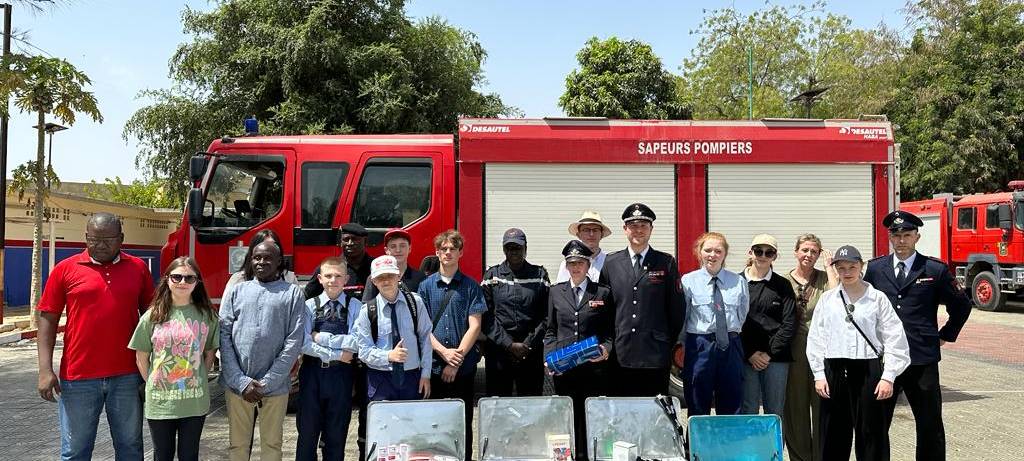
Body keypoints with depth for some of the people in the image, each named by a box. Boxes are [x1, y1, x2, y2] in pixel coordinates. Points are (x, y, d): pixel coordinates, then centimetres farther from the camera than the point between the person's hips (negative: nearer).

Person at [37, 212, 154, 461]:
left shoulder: (138, 268, 5)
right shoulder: (65, 269, 0)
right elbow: (48, 319, 1)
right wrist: (45, 369, -7)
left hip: (127, 377, 1)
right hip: (78, 377, -1)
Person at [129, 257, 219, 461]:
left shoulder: (207, 315, 0)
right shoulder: (152, 316, -2)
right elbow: (142, 357, 4)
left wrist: (196, 379, 2)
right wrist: (153, 384, 2)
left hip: (195, 402, 0)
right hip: (159, 402, 0)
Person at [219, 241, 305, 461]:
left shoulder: (293, 293, 1)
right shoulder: (236, 290, 8)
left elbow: (294, 341, -5)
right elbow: (224, 335, 1)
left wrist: (266, 383, -10)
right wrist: (241, 381, -9)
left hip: (275, 385, -1)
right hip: (237, 383, 2)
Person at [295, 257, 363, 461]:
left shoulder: (355, 307, -2)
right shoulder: (310, 306, -1)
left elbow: (356, 343, -13)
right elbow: (304, 344, -10)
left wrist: (322, 337, -13)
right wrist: (337, 355, -14)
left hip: (342, 375, 0)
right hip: (312, 373, 0)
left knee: (336, 434, 11)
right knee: (307, 431, 10)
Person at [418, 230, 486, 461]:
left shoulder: (471, 286, 3)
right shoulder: (426, 286, 6)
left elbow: (474, 326, -3)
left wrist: (457, 358, -11)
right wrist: (444, 352, -11)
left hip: (464, 365, -1)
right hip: (433, 364, 1)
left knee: (463, 421, 6)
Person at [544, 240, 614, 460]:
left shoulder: (603, 293, 6)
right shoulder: (556, 292, 11)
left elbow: (611, 330, 7)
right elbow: (550, 330, 13)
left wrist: (606, 349, -11)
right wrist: (549, 357, 0)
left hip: (594, 366, -1)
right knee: (568, 416, 4)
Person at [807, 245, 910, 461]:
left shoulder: (877, 298, 1)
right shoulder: (827, 299, 6)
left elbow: (894, 338, 0)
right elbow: (816, 338, 7)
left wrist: (888, 377, -5)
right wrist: (819, 375, 1)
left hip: (868, 370, -2)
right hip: (834, 370, 2)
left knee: (871, 431, 3)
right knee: (833, 433, 7)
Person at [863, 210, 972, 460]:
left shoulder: (935, 269, 1)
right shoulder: (874, 268, 6)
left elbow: (962, 305, 12)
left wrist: (945, 335, 7)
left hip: (923, 358, -1)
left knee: (930, 426, 8)